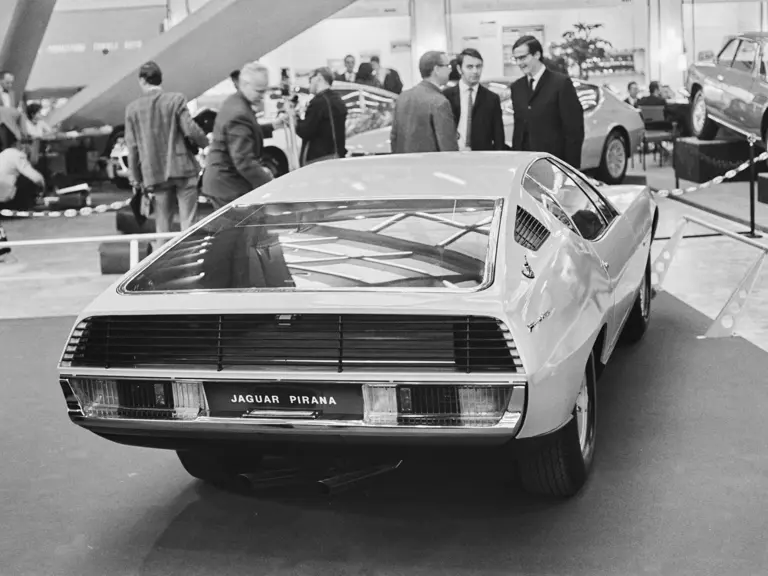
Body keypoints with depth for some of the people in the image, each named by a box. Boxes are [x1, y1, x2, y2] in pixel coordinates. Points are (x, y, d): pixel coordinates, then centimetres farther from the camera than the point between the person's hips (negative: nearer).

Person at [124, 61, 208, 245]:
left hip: (155, 173, 2)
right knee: (188, 220, 1)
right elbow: (191, 130, -11)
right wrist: (207, 144, 9)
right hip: (182, 168, -2)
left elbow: (132, 147, 3)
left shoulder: (132, 108, 2)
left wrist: (135, 179, 10)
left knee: (162, 221, 11)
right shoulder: (176, 99, -6)